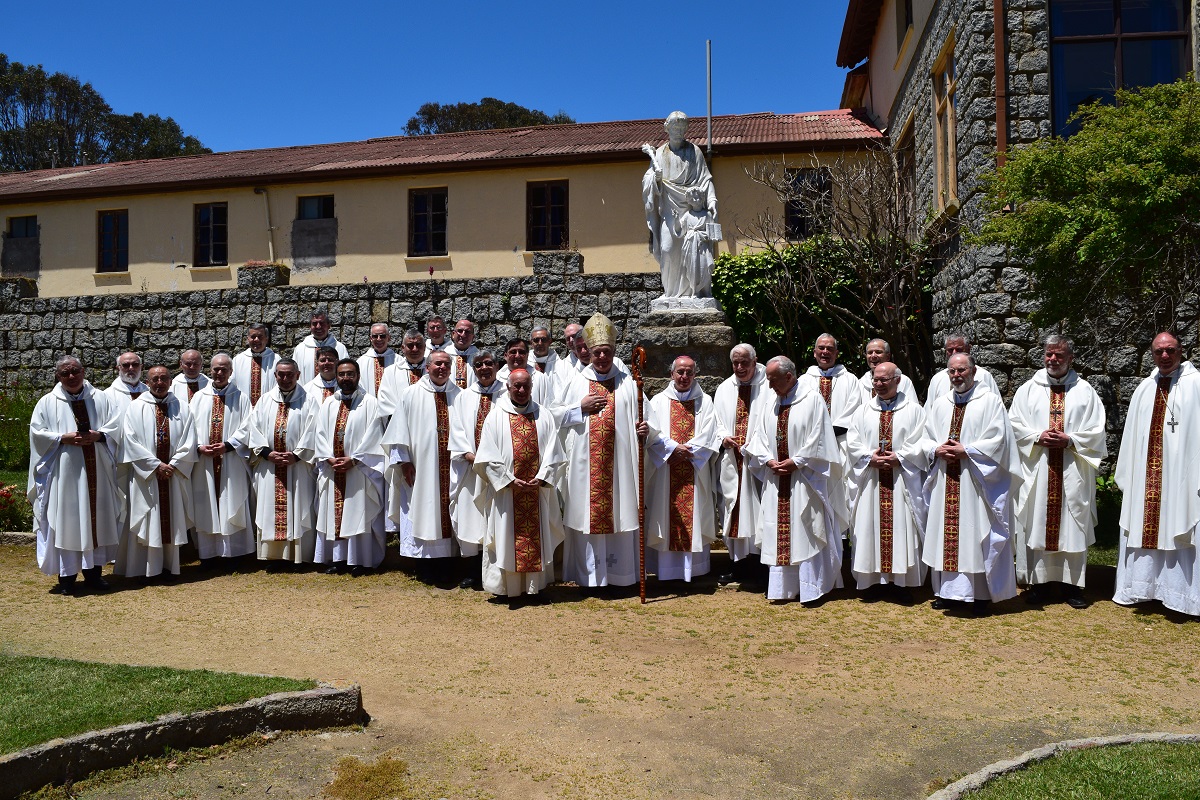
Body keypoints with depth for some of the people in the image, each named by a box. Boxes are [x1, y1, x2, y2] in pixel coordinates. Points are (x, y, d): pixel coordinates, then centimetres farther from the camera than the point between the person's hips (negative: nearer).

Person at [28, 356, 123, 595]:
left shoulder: (101, 398, 9)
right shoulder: (47, 402, 4)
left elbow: (116, 425, 5)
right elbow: (37, 432, 0)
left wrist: (98, 435, -13)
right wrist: (63, 438, -14)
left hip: (97, 472, 2)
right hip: (64, 472, -2)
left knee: (96, 518, 6)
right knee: (65, 521, -2)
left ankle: (93, 572, 16)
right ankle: (66, 576, 6)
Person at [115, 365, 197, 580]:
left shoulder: (181, 408, 8)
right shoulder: (136, 407, 3)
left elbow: (189, 441, 2)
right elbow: (131, 441, -6)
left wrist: (172, 465, -10)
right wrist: (156, 465, -12)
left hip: (175, 474, 2)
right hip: (146, 475, -2)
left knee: (171, 520, 6)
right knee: (147, 521, 0)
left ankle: (170, 566, 13)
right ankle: (146, 569, 5)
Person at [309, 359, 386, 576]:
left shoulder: (368, 403, -1)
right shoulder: (328, 404, 12)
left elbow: (372, 436, -7)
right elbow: (319, 433, 7)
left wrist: (353, 459, -14)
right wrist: (329, 458, -7)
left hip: (359, 470, -4)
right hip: (332, 469, 4)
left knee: (359, 514, -2)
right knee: (333, 513, 6)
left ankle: (360, 560, 4)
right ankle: (338, 558, 14)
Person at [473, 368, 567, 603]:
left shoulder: (543, 416, 8)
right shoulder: (496, 417, 2)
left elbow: (553, 453, 4)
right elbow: (488, 456, -3)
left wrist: (542, 478, -10)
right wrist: (509, 480, -12)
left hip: (538, 490, 2)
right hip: (505, 489, -2)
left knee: (537, 536, 6)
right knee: (506, 536, 1)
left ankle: (535, 585, 14)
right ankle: (505, 586, 9)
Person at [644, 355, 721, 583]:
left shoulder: (705, 402, 9)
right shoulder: (658, 401, 7)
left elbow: (708, 436, -1)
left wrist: (684, 450, -11)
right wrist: (674, 448, -15)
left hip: (695, 474, 1)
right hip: (666, 474, 0)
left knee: (694, 518, 0)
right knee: (667, 516, -1)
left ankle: (694, 568, 7)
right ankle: (667, 568, 5)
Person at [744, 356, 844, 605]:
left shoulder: (812, 401, -4)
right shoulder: (769, 406, 12)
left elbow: (818, 440, -9)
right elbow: (758, 439, 10)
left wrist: (795, 462, -13)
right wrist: (769, 460, -7)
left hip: (804, 479, -5)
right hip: (776, 481, 5)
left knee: (806, 534, -2)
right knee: (778, 534, 6)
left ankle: (811, 590, 5)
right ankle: (782, 587, 13)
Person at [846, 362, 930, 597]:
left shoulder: (913, 409, 2)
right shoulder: (865, 409, 10)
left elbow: (922, 442, -2)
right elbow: (852, 440, 5)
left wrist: (899, 457, -14)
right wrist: (869, 457, -10)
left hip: (903, 480, -2)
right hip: (871, 480, 3)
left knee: (902, 527, -1)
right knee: (870, 526, 4)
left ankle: (904, 582, 7)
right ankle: (871, 578, 13)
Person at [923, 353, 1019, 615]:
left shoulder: (991, 401, -1)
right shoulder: (938, 404, 13)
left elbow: (998, 441, -8)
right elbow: (925, 438, 13)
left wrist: (965, 451, -15)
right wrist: (937, 449, -8)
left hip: (976, 483, -4)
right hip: (945, 481, 5)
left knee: (978, 535, -1)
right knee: (946, 534, 7)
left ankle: (983, 594, 8)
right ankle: (948, 590, 17)